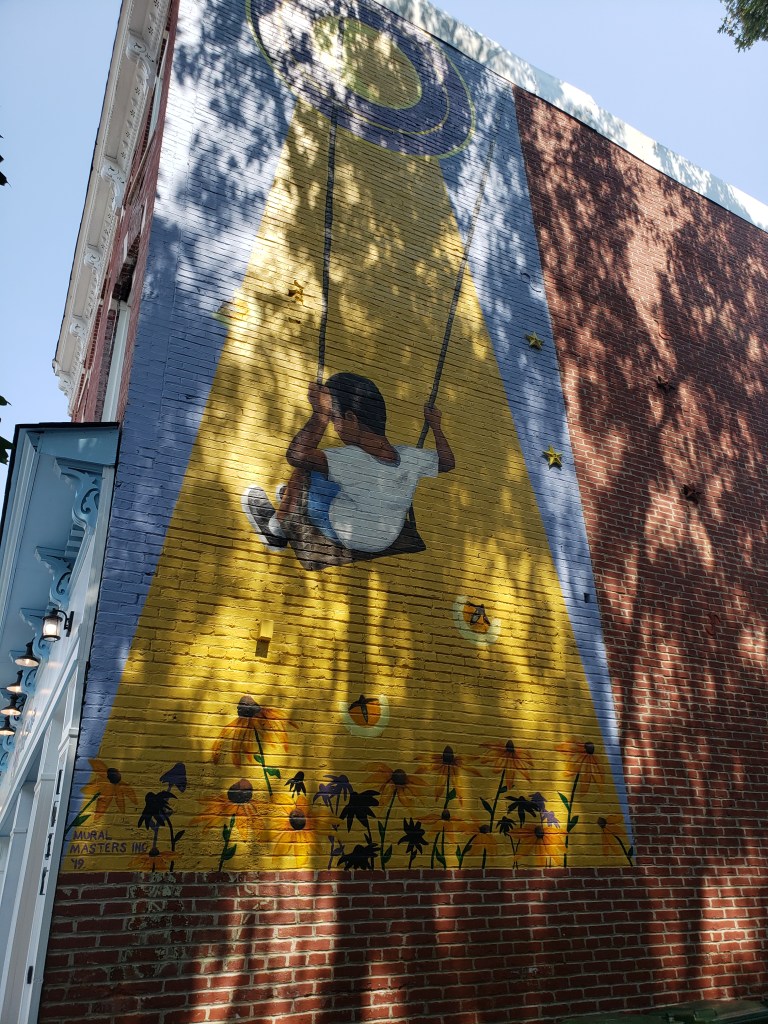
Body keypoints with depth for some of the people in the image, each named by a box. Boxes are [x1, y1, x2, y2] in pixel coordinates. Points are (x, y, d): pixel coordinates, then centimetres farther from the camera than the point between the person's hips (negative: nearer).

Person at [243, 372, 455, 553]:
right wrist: (436, 426, 13)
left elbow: (296, 454, -43)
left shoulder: (351, 461, -37)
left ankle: (276, 529, 16)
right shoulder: (413, 458, -20)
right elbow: (447, 462, -1)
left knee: (303, 467, -2)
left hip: (347, 539, -6)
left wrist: (320, 413, -34)